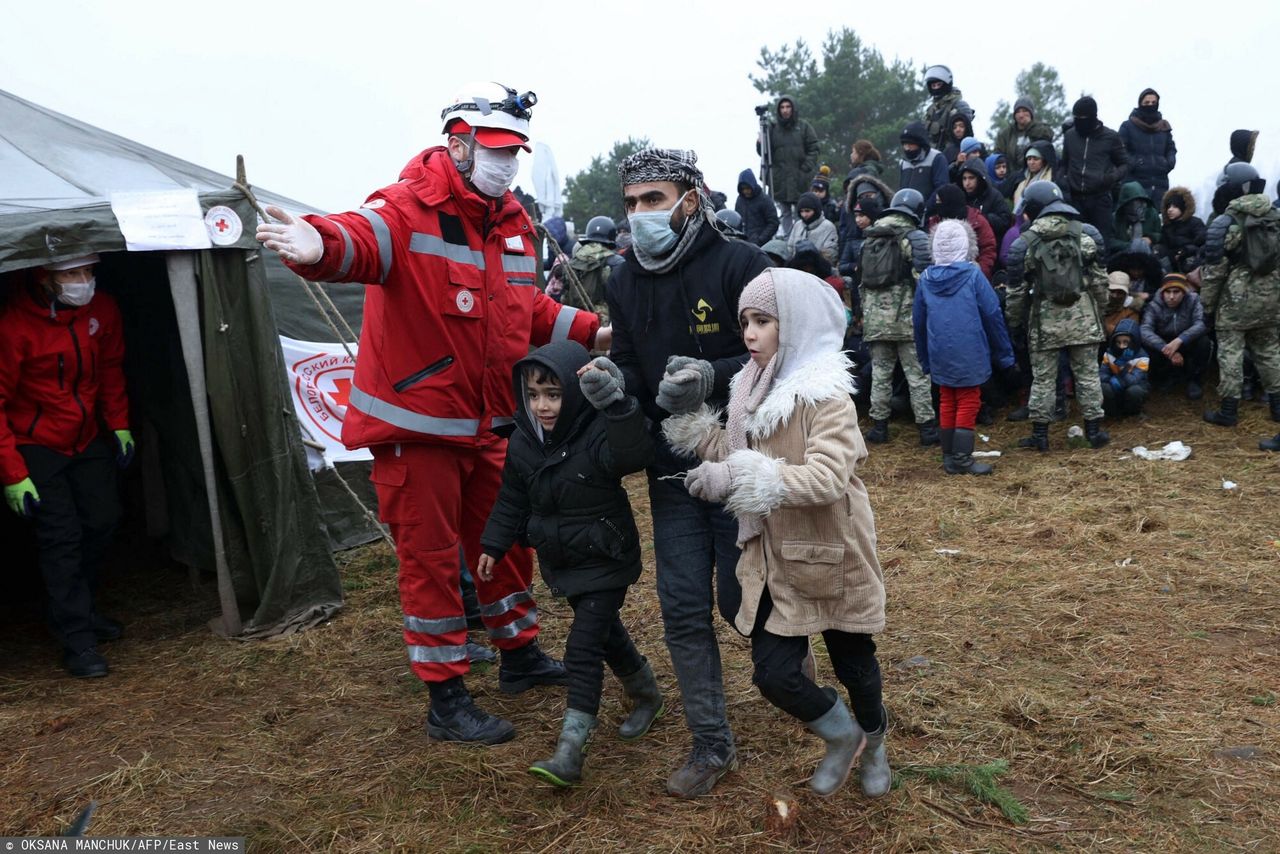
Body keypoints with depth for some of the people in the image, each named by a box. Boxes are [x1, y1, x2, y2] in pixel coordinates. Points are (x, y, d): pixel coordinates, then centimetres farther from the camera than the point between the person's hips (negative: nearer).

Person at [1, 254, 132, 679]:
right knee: (61, 536, -9)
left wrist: (119, 424, 8)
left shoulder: (101, 309, -8)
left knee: (102, 520, 6)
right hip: (35, 447, -6)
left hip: (88, 439, 6)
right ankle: (77, 641, -1)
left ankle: (81, 612, 26)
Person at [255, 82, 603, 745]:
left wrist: (590, 331, 14)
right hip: (416, 424, -7)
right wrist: (319, 245, -61)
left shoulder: (513, 222, 9)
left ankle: (520, 654, 42)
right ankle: (446, 701, 19)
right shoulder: (408, 210, -16)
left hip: (488, 423, 8)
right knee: (431, 559, 4)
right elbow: (361, 240, -38)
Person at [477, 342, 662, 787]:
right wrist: (493, 545, 12)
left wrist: (614, 403, -57)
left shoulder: (598, 435, -23)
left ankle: (570, 750, -4)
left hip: (605, 561, -7)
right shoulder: (523, 442, -3)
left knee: (583, 647, -9)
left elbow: (635, 454, -45)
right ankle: (646, 695, 44)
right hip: (561, 562, 7)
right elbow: (512, 499, 10)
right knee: (604, 633, 21)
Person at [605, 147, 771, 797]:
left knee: (741, 599, 6)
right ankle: (711, 745, 21)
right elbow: (630, 367, 9)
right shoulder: (626, 281, 6)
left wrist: (714, 376, -28)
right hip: (672, 471, 5)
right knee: (683, 609, 5)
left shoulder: (739, 263, -11)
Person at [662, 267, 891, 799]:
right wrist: (694, 424, -7)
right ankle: (840, 735, 30)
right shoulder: (756, 391, 4)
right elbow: (735, 455, 7)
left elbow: (826, 478, -32)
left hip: (830, 556, -5)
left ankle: (873, 746, 47)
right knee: (771, 672, 0)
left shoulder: (826, 396, -20)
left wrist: (735, 478, -34)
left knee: (853, 664, 16)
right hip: (776, 559, 5)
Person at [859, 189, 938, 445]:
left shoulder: (869, 237, 13)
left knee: (880, 372, 11)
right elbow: (923, 277, -11)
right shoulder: (915, 237, -4)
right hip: (907, 316, -4)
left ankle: (879, 425, 14)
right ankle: (926, 427, 5)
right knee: (917, 373, 2)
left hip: (875, 316, 5)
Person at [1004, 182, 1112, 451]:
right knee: (1088, 374, 9)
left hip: (1045, 318, -2)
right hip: (1082, 315, 2)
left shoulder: (1025, 243, -5)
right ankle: (1094, 429, 14)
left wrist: (1013, 323, 9)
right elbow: (1098, 280, 5)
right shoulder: (1085, 234, 2)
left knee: (1043, 377, 6)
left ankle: (1040, 433, 10)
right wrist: (1100, 312, 16)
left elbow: (1016, 289, -2)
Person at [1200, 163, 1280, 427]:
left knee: (1230, 353, 0)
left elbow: (1214, 269, -11)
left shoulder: (1224, 223, -12)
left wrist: (1206, 302, -3)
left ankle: (1228, 410, 2)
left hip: (1236, 300, -6)